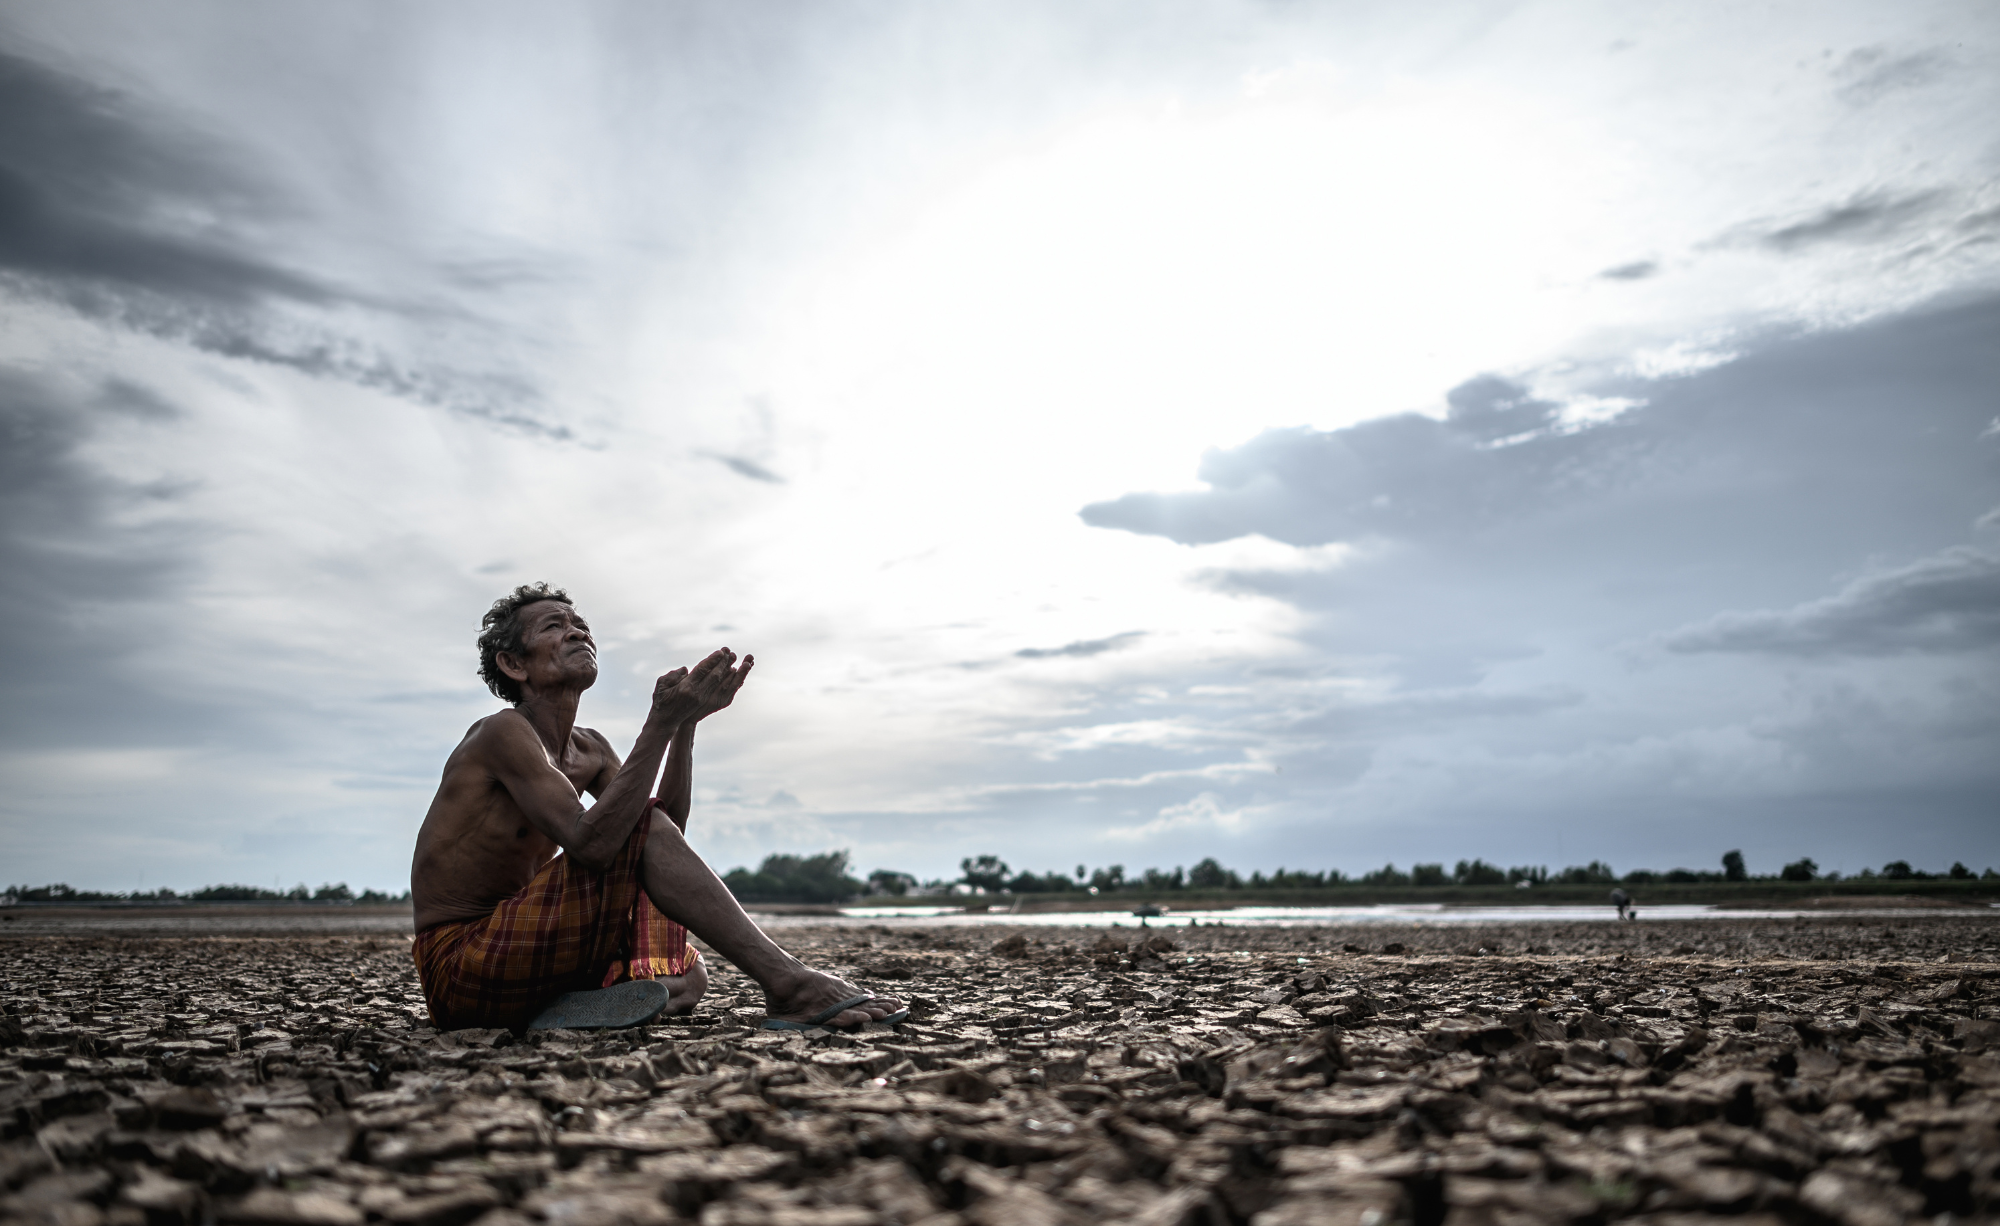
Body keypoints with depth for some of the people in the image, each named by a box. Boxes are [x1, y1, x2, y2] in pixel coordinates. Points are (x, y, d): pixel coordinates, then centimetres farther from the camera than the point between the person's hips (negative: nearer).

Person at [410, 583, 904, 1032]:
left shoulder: (589, 749, 14)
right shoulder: (502, 732, -14)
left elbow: (669, 835, 2)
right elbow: (590, 844, -28)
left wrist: (686, 724, -7)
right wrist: (662, 722, -28)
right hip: (455, 964, -9)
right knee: (641, 827, -23)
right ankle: (787, 983, -27)